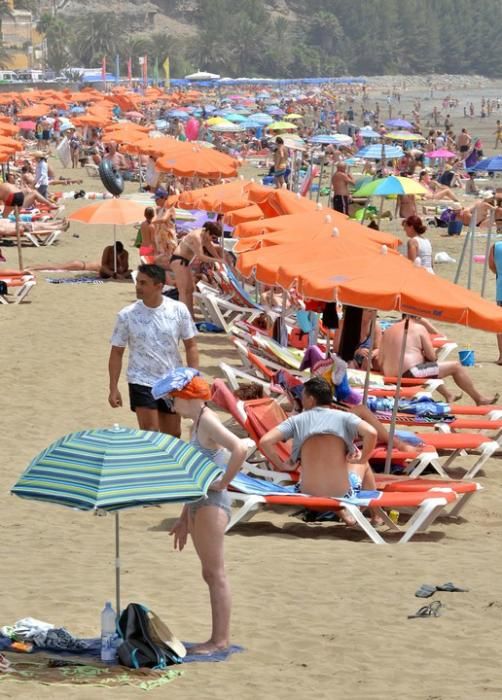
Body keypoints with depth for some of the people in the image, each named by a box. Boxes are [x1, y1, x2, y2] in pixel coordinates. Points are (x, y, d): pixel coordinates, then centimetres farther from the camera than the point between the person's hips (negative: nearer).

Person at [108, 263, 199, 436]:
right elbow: (117, 352, -1)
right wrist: (113, 388, -4)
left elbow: (191, 346, 2)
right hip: (142, 382, -2)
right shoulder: (127, 315, -9)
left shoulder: (178, 310, -7)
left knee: (172, 435, 12)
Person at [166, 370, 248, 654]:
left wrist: (223, 482, -22)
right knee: (211, 574, 12)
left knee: (215, 573, -6)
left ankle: (221, 639, -4)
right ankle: (220, 638, 16)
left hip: (212, 503, -10)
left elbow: (240, 449, -31)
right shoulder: (198, 424, 17)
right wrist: (184, 519, 25)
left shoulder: (208, 421, -13)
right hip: (200, 504, 10)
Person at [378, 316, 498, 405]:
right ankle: (479, 398, 17)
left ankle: (448, 395, 46)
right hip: (410, 373, -8)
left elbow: (380, 361, 11)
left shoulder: (389, 330, 16)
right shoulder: (418, 328, -2)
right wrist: (423, 357, 19)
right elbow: (432, 357, -6)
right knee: (456, 366, 6)